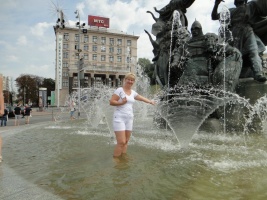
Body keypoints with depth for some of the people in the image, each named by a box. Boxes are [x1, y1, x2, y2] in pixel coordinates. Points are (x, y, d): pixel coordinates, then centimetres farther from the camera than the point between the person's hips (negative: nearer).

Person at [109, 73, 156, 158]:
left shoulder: (133, 92, 13)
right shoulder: (119, 90, -6)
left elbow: (141, 98, 31)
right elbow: (111, 102, -12)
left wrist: (150, 101, 42)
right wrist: (121, 102, -22)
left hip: (129, 119, 6)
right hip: (119, 118, -6)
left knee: (126, 142, 8)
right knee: (121, 142, -11)